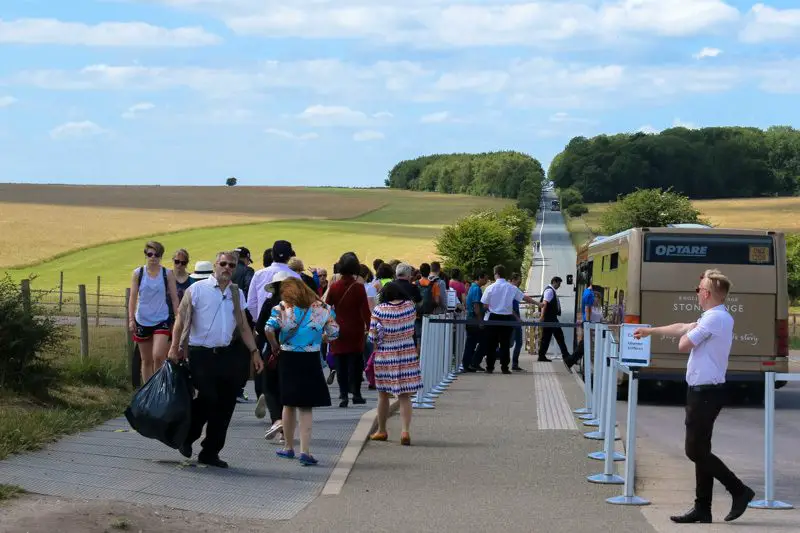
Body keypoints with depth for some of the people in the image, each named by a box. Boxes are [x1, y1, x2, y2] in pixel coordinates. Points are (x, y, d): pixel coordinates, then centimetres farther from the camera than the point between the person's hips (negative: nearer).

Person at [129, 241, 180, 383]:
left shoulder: (167, 274, -1)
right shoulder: (138, 273, 1)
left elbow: (174, 298, 2)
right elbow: (133, 297, 2)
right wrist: (131, 319, -6)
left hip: (162, 320, -2)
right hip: (142, 321, 2)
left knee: (158, 356, -19)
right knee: (146, 360, 8)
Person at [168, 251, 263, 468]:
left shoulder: (237, 293, 13)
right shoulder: (197, 289, -1)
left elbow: (243, 326, 17)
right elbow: (181, 319, -2)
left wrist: (254, 351, 8)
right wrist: (174, 348, -9)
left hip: (227, 355, 5)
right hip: (201, 355, -5)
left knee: (224, 405, 4)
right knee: (207, 400, -12)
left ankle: (210, 452, 13)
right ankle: (187, 438, 13)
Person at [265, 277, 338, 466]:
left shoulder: (282, 308, -4)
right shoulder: (322, 309, 0)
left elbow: (269, 329, -17)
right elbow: (333, 333, 0)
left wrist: (275, 346, 0)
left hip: (288, 359, 0)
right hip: (311, 361, 0)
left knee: (289, 404, 16)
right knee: (306, 407, 4)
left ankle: (288, 447, 27)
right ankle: (305, 451, -7)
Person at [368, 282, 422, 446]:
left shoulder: (379, 310, -11)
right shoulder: (410, 306, -4)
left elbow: (373, 337, -8)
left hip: (385, 355, -1)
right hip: (407, 355, 1)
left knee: (383, 395, 14)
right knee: (405, 396, 4)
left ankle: (381, 431, 25)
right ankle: (405, 431, -9)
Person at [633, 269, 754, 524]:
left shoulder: (714, 318, -17)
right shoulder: (718, 317, 16)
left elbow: (684, 344, -18)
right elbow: (681, 328, 29)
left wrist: (689, 332, 4)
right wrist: (650, 331, 40)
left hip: (705, 393, -10)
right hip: (703, 391, 10)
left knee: (696, 451, -7)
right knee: (699, 451, 10)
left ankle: (739, 491, -2)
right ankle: (702, 509, 12)